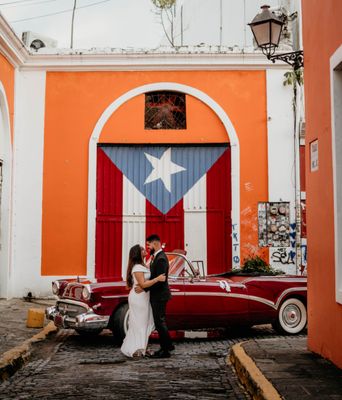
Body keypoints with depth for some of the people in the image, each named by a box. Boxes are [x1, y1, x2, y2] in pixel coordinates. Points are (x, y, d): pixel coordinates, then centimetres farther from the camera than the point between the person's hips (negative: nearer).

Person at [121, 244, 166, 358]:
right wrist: (158, 279, -26)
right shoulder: (137, 268, -19)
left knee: (145, 323, 13)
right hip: (138, 298, -9)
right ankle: (136, 349, 5)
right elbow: (143, 284, -24)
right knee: (139, 324, -2)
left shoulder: (142, 266, 11)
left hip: (143, 298, 9)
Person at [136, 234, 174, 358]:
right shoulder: (157, 256, 11)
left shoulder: (161, 259, -21)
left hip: (159, 296, -10)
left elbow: (160, 280, -26)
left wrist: (144, 288, -23)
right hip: (157, 295, 10)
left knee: (159, 322, -2)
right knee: (160, 321, 18)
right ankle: (168, 345, 30)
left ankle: (165, 350, 6)